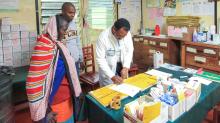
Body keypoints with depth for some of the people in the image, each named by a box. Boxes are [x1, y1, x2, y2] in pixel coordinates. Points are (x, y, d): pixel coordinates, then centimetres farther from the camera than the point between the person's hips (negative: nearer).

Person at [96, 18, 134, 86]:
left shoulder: (127, 34, -12)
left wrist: (126, 67, -19)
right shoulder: (103, 37, -24)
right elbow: (100, 59, -22)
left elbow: (129, 51, -4)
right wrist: (112, 76, -28)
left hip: (122, 68, 4)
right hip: (108, 71, -4)